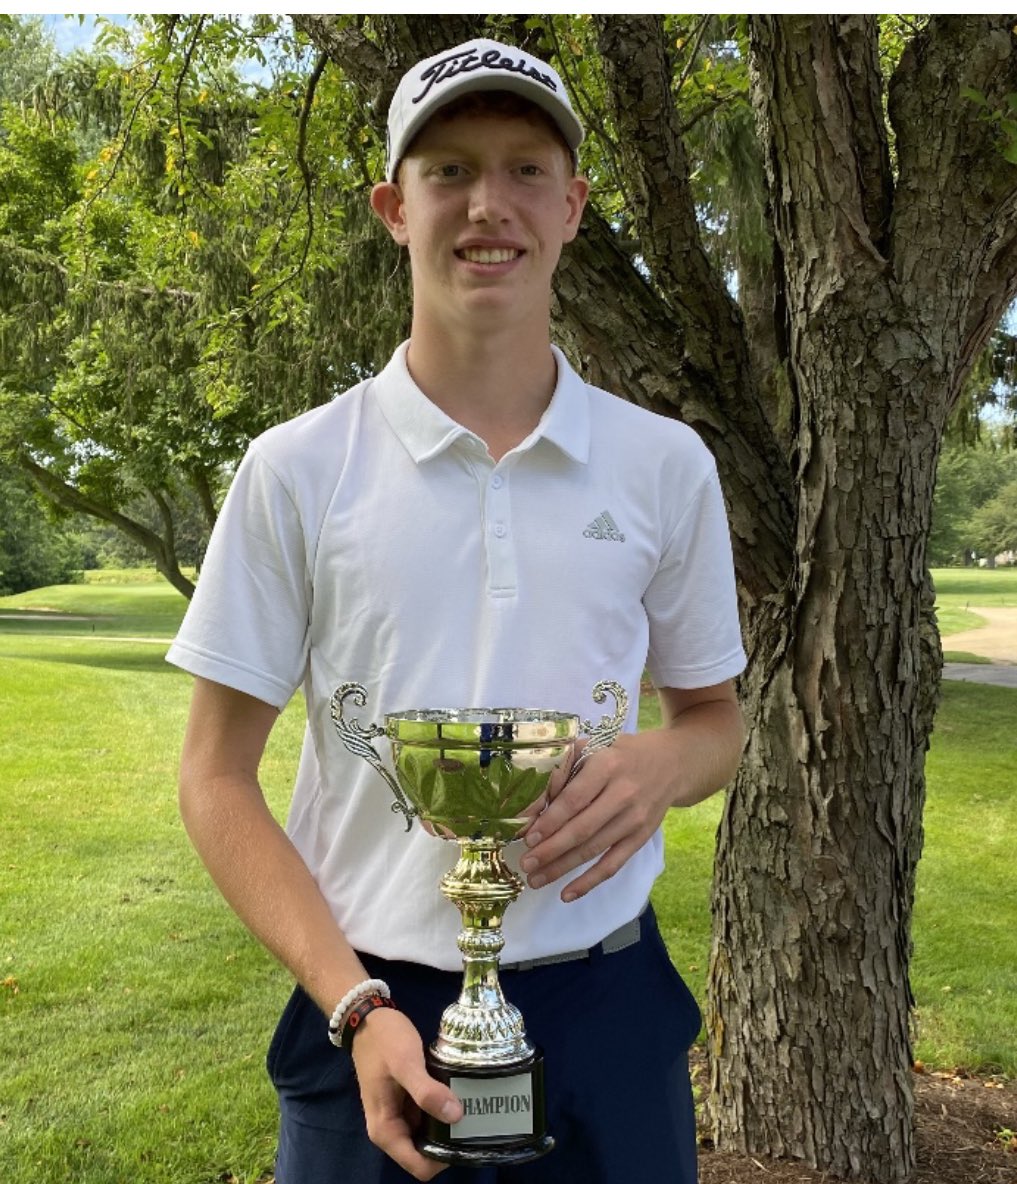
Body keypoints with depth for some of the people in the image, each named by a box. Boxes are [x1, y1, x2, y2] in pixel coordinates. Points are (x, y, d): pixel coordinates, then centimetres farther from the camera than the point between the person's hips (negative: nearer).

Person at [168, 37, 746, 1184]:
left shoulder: (667, 465, 0)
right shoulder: (296, 468, -5)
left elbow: (715, 715, 11)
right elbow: (216, 776, -2)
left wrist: (665, 765, -13)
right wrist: (355, 1006, -13)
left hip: (606, 1004, 2)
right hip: (373, 1014, -1)